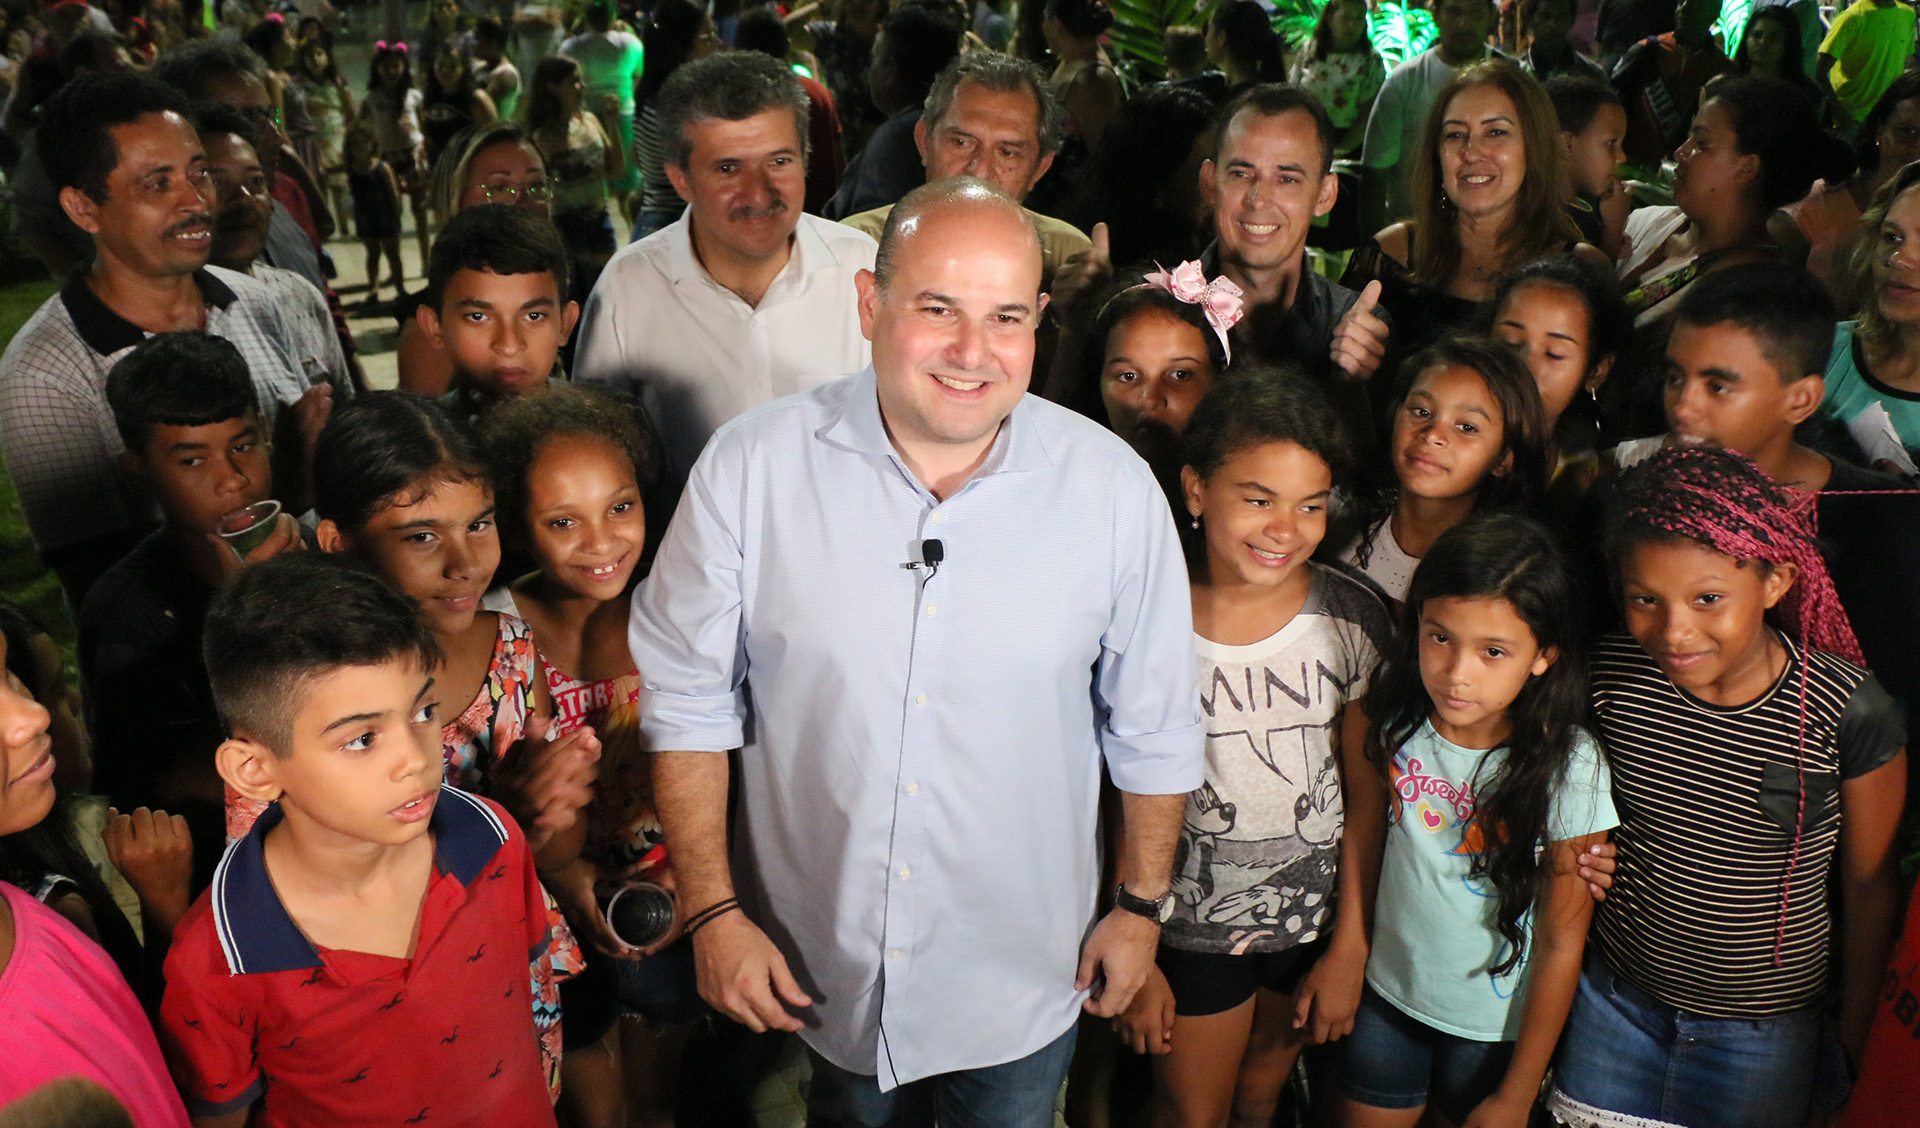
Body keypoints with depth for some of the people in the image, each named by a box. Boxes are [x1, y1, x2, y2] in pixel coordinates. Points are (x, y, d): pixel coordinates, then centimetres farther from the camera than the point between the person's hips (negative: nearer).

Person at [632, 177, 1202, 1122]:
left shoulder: (1114, 488, -14)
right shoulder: (750, 468, -16)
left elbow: (1154, 726, -2)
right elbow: (688, 698, -6)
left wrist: (1141, 903, 4)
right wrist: (712, 910, -6)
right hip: (817, 967, 1)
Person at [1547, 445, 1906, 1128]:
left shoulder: (1849, 714, -21)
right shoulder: (1610, 676, -14)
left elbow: (1869, 886, -7)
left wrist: (1854, 1042, 2)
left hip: (1766, 1027, -2)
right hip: (1614, 999, 2)